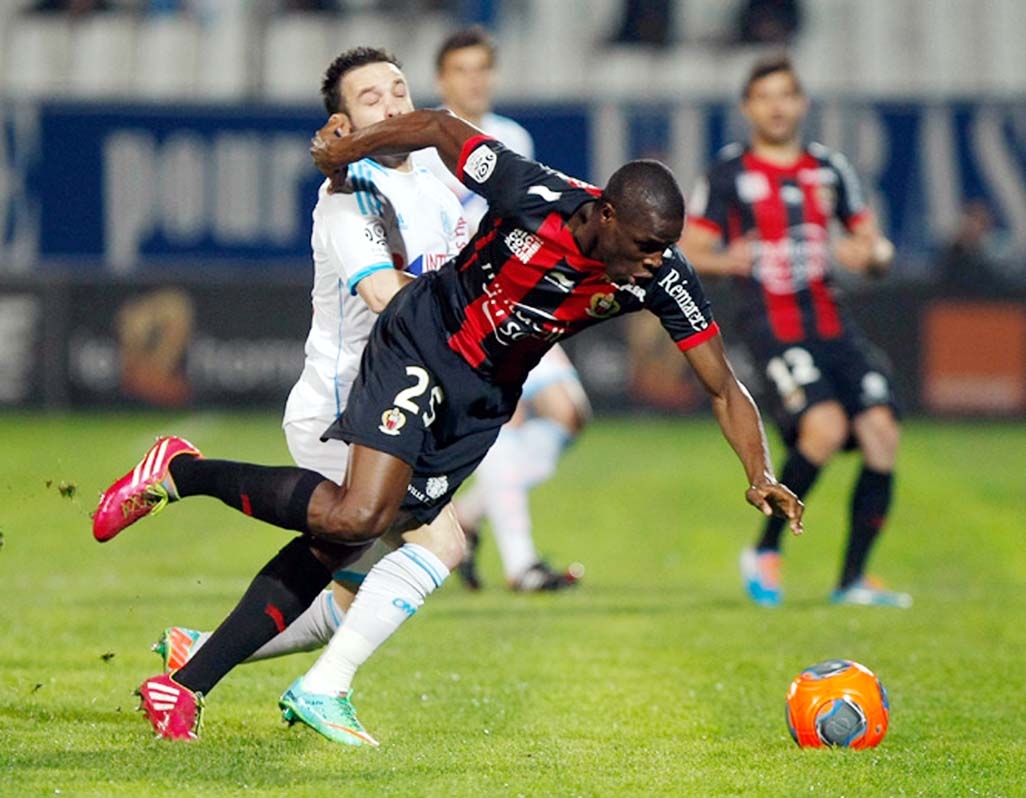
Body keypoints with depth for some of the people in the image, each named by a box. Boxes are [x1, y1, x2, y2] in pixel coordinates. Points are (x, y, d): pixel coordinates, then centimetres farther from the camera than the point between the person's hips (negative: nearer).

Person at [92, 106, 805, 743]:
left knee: (334, 548, 2)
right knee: (355, 518, -26)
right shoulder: (534, 197, -27)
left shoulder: (663, 278, -15)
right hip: (420, 347, -5)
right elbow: (442, 129, -10)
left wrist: (761, 475, -21)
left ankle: (186, 687, 6)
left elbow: (723, 387, -8)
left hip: (484, 402, 5)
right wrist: (347, 148, 2)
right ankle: (183, 472, -4)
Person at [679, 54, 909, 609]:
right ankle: (765, 551, -8)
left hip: (832, 324, 5)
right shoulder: (729, 173, 2)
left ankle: (853, 579, 1)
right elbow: (689, 251, -1)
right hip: (771, 327, -5)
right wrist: (725, 260, -22)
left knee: (881, 431, -11)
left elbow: (873, 244, 18)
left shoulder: (829, 169, 15)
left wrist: (869, 254, -6)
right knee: (825, 425, -26)